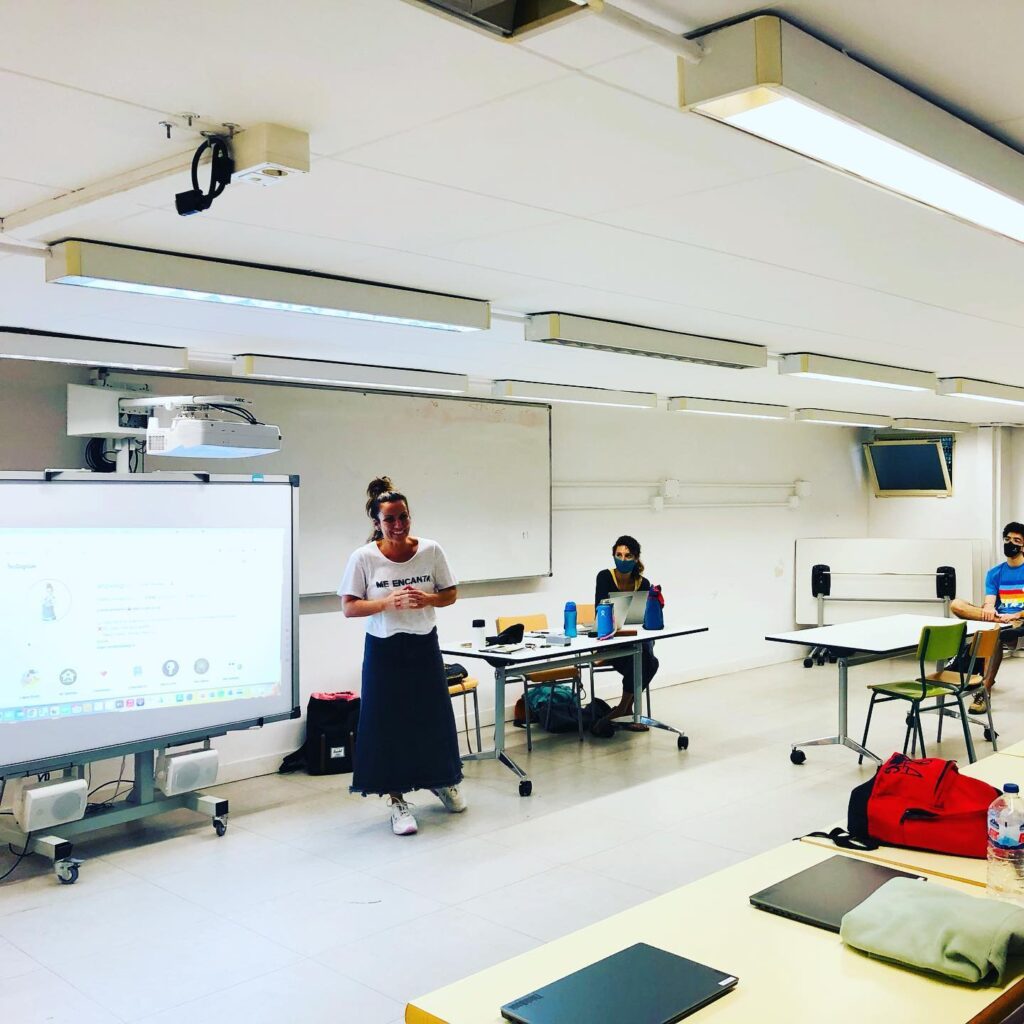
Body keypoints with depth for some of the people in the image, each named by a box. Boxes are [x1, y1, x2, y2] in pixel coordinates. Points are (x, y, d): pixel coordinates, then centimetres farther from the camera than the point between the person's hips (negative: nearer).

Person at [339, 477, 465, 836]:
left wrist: (427, 599, -18)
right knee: (389, 724, 2)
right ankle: (397, 800, 17)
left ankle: (442, 782, 37)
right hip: (384, 649, -2)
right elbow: (349, 607, -9)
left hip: (424, 645, 2)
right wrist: (388, 603, -24)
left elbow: (450, 594, 3)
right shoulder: (363, 557, -10)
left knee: (434, 717, 11)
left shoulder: (431, 551, -5)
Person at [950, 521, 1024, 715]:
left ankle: (985, 690, -35)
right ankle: (1002, 623, -33)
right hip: (999, 617, 4)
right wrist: (988, 609, -23)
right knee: (956, 605, -19)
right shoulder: (994, 573, 15)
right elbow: (989, 602, 2)